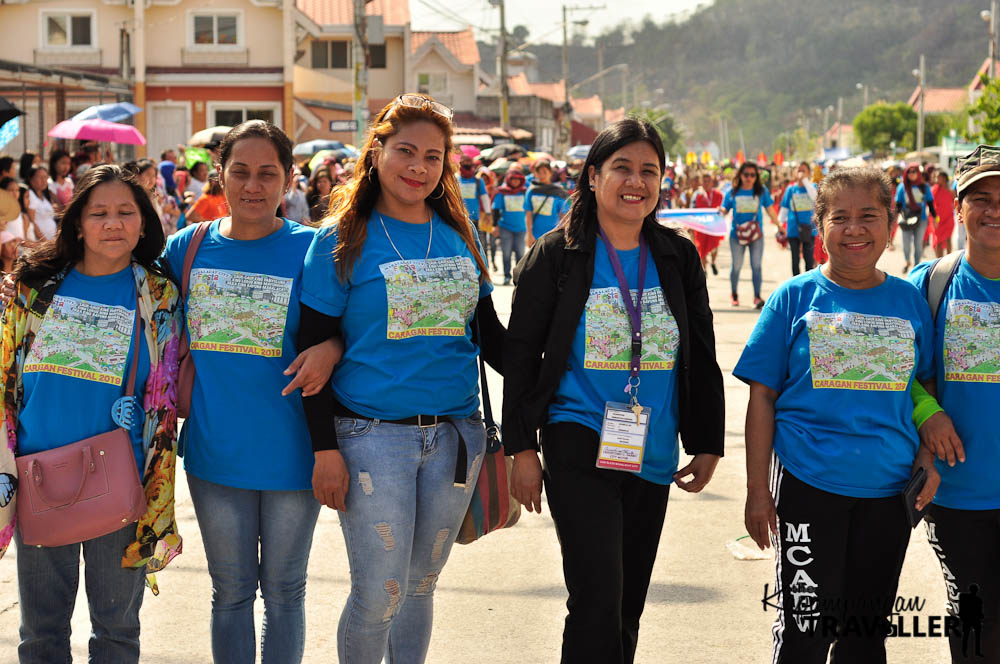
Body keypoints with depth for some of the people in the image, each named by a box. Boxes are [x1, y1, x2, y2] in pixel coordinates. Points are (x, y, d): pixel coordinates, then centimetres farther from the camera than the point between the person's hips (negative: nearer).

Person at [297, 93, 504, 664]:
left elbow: (489, 332, 16)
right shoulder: (343, 241, -4)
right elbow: (314, 351, -5)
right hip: (372, 437, -4)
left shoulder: (459, 235, 8)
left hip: (455, 434, 4)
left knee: (421, 586, 14)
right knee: (380, 595, -4)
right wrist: (325, 447, -11)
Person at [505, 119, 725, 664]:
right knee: (598, 601, -15)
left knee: (627, 607, 11)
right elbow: (520, 355, -1)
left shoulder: (679, 258, 7)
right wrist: (522, 448, -5)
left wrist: (707, 445, 9)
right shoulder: (557, 255, -2)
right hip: (579, 449, -4)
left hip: (652, 456, 4)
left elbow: (702, 359, 12)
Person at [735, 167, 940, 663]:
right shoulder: (793, 298, -2)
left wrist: (927, 455, -4)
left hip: (887, 492, 3)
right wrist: (757, 489, -4)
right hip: (807, 489, -2)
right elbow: (762, 399, -1)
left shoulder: (910, 302, 4)